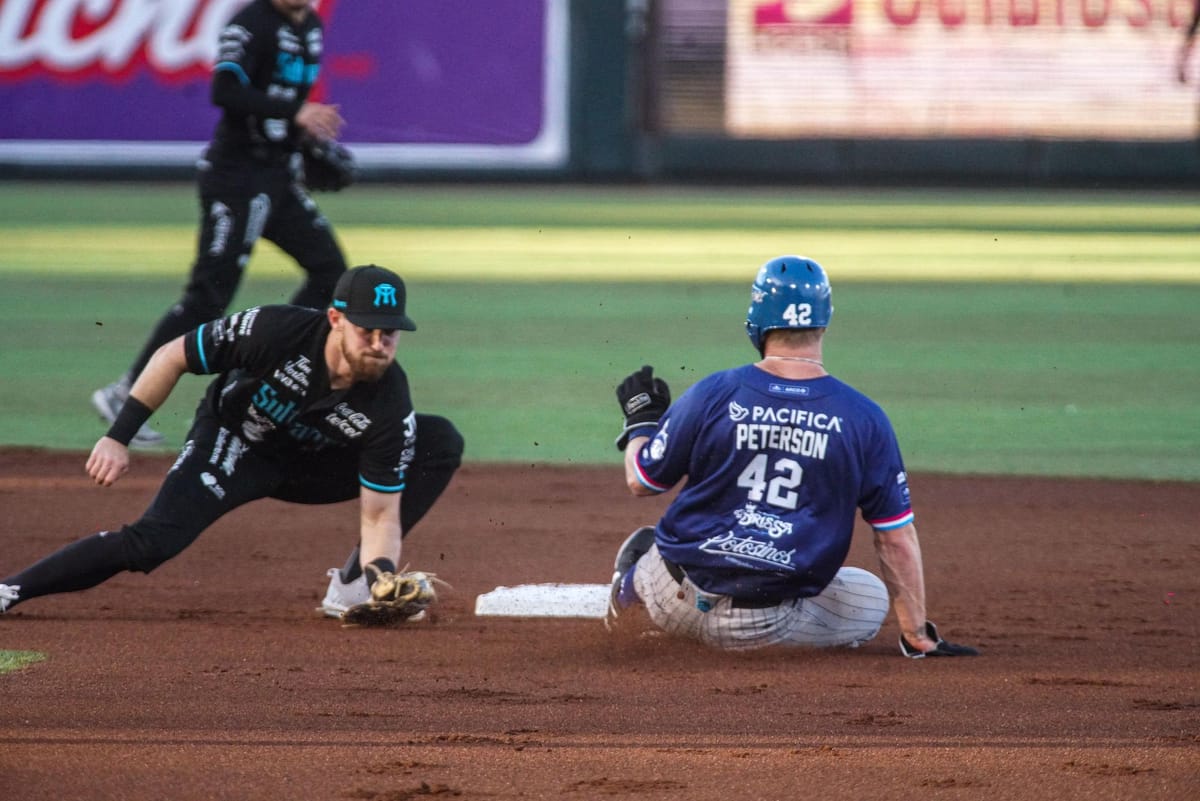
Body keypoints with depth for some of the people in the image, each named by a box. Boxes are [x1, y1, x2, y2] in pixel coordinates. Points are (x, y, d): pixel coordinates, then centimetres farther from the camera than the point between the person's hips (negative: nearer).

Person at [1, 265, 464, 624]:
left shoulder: (390, 407, -25)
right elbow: (172, 357, -18)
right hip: (231, 442, -3)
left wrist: (383, 573, -40)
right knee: (155, 541, -29)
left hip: (313, 467, 3)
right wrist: (118, 438, -21)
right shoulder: (275, 331, -32)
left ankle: (357, 585, -8)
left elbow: (380, 514, -20)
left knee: (443, 442, -12)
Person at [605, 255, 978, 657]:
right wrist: (917, 637, 4)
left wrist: (641, 420, 24)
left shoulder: (712, 394, -9)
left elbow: (641, 482, 3)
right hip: (769, 627, -3)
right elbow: (896, 536, -4)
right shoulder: (864, 418, -9)